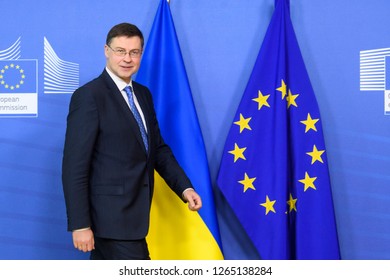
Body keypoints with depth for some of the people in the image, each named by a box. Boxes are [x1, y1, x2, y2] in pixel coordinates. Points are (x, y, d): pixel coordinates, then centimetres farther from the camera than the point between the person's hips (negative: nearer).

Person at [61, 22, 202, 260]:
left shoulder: (143, 94, 13)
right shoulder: (89, 96, -12)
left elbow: (158, 148, 18)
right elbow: (74, 166, -15)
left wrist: (185, 187, 4)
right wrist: (80, 224, -18)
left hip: (133, 214, 8)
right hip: (111, 218, -8)